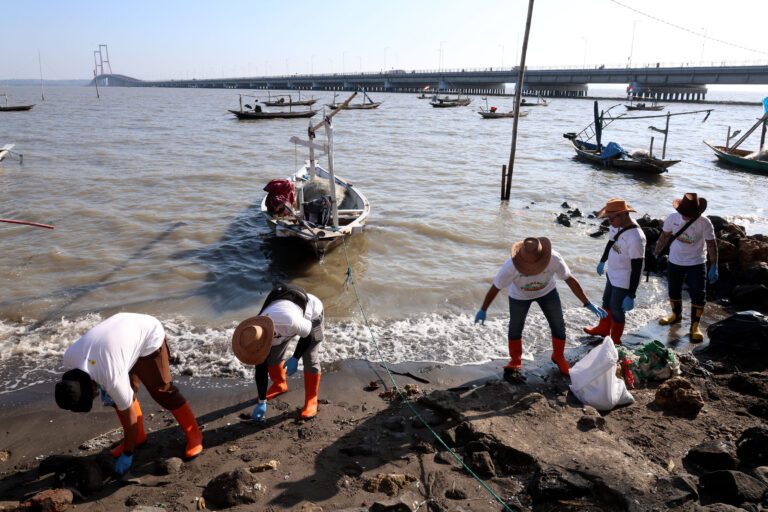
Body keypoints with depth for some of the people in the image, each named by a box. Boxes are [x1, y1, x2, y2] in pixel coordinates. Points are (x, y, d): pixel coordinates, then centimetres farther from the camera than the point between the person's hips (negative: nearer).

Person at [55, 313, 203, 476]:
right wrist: (104, 388, -2)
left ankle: (193, 435, 6)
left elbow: (129, 417, -21)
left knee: (161, 390, -7)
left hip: (149, 334, -7)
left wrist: (127, 454, -9)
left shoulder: (113, 378, -35)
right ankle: (138, 437, 21)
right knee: (126, 391, 3)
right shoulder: (69, 357, -20)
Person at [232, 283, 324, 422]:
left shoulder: (289, 321, -48)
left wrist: (295, 358, -24)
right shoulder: (259, 332, -26)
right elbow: (260, 369, -14)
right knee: (273, 357, 4)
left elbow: (309, 334, -25)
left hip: (312, 313, -4)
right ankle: (280, 385, 33)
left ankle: (311, 400, 8)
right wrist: (261, 402, -8)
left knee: (310, 359, -10)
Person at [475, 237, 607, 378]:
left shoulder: (554, 259, -36)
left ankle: (558, 357, 35)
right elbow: (495, 288, -25)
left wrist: (588, 304, -17)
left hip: (546, 291, 1)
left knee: (558, 325, 6)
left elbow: (570, 280, -21)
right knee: (515, 329, 9)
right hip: (519, 295, -1)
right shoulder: (511, 266, -39)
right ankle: (515, 362, 35)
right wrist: (483, 310, -14)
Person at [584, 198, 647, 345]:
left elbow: (637, 268, -29)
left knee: (616, 309, 10)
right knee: (606, 301, 26)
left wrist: (631, 296, -26)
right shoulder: (616, 226, -8)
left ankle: (615, 341, 33)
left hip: (624, 281, -8)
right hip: (612, 275, 8)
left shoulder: (635, 237, -33)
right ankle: (603, 328, 50)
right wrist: (602, 261, 28)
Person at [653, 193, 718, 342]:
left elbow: (711, 245, -14)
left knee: (698, 295, -1)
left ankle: (695, 326, 11)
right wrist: (656, 254, 7)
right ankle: (676, 315, 41)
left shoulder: (705, 223, -20)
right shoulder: (672, 218, -12)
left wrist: (714, 267, -16)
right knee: (674, 290, 18)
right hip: (675, 262, 3)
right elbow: (664, 237, 2)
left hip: (696, 264, -3)